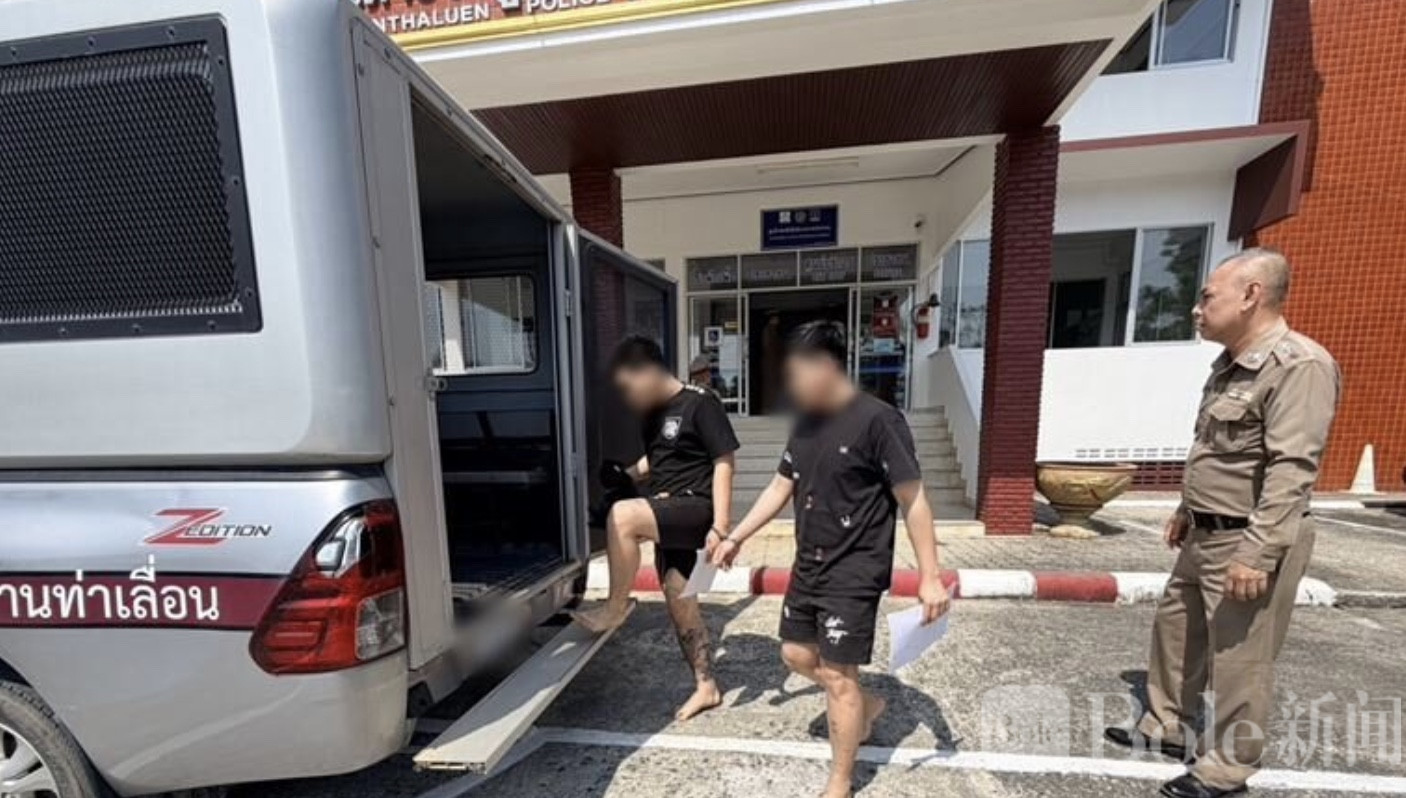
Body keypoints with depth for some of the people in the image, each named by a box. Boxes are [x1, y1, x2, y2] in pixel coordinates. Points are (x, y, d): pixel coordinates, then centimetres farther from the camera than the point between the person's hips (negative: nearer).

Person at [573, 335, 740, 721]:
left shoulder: (700, 403, -12)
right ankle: (706, 687, 30)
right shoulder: (653, 412, 11)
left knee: (622, 515, -28)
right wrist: (625, 471, 9)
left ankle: (615, 609, -5)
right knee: (679, 602, 12)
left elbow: (723, 464, -15)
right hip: (669, 515, 9)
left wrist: (720, 526, -20)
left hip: (696, 508, -8)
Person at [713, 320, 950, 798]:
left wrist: (930, 576, -14)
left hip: (854, 574, -7)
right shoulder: (806, 423, 4)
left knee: (838, 675, 4)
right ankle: (866, 705, 44)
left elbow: (913, 501, -14)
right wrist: (736, 537, 10)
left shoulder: (877, 420, -18)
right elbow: (779, 489, 10)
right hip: (808, 567, 8)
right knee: (797, 654, 17)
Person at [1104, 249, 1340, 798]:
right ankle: (1167, 727, 35)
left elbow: (1291, 470, -25)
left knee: (1238, 661, 6)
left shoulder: (1298, 365, -18)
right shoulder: (1230, 365, 11)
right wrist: (1186, 511, 22)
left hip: (1248, 543, -9)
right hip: (1205, 536, 9)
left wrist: (1258, 553, -26)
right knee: (1174, 630, 19)